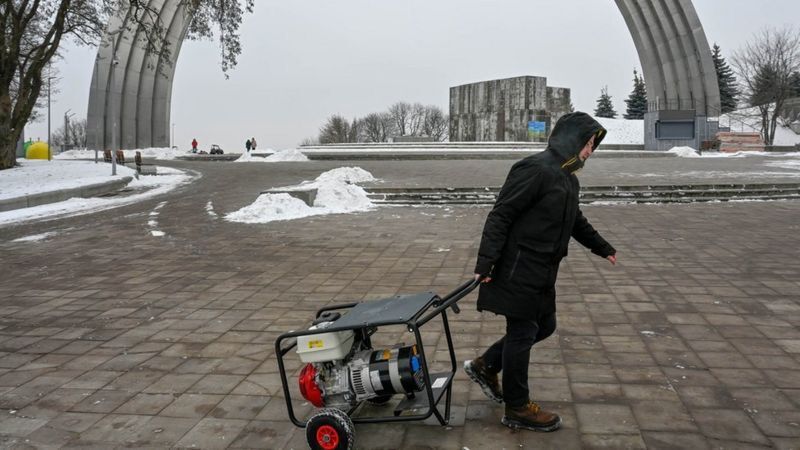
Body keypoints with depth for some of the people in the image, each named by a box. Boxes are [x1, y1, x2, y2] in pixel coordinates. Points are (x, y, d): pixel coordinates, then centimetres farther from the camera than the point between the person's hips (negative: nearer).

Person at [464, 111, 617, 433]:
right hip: (519, 272, -10)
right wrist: (485, 264, -23)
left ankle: (485, 366, 31)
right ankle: (517, 409, 16)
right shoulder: (535, 170, -17)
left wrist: (603, 248, 39)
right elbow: (500, 216, -20)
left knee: (544, 326, 17)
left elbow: (575, 221, 29)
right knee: (522, 334, 1)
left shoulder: (568, 179, 14)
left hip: (542, 274, 10)